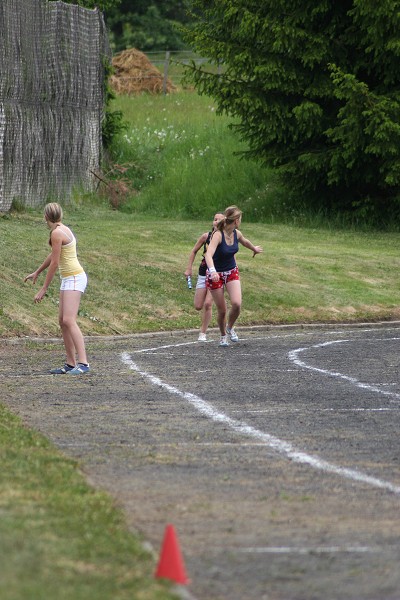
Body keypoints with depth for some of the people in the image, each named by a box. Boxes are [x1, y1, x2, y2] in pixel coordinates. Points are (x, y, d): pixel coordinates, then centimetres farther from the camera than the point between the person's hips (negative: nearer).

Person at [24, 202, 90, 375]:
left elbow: (54, 263, -14)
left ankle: (83, 363, -28)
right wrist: (37, 273, 42)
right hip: (69, 279, 10)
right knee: (63, 321, 11)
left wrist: (44, 289, -8)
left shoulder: (56, 233, -14)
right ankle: (71, 364, 13)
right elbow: (54, 255, 29)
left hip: (74, 279, -10)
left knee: (69, 320, -19)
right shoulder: (64, 229, 14)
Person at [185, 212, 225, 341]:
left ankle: (203, 333, -1)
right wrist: (189, 268, 4)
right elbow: (194, 251, 7)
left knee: (208, 304, -14)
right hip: (203, 274, 2)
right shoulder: (206, 236, -6)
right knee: (198, 306, 1)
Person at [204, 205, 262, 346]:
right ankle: (223, 336, 26)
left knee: (237, 303, -16)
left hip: (232, 272, 5)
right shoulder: (218, 235, -25)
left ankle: (230, 328, 13)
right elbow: (208, 254, -39)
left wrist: (254, 249, 42)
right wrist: (212, 271, -56)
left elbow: (245, 242, 22)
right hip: (216, 274, -5)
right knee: (222, 310, -1)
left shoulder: (237, 234, -4)